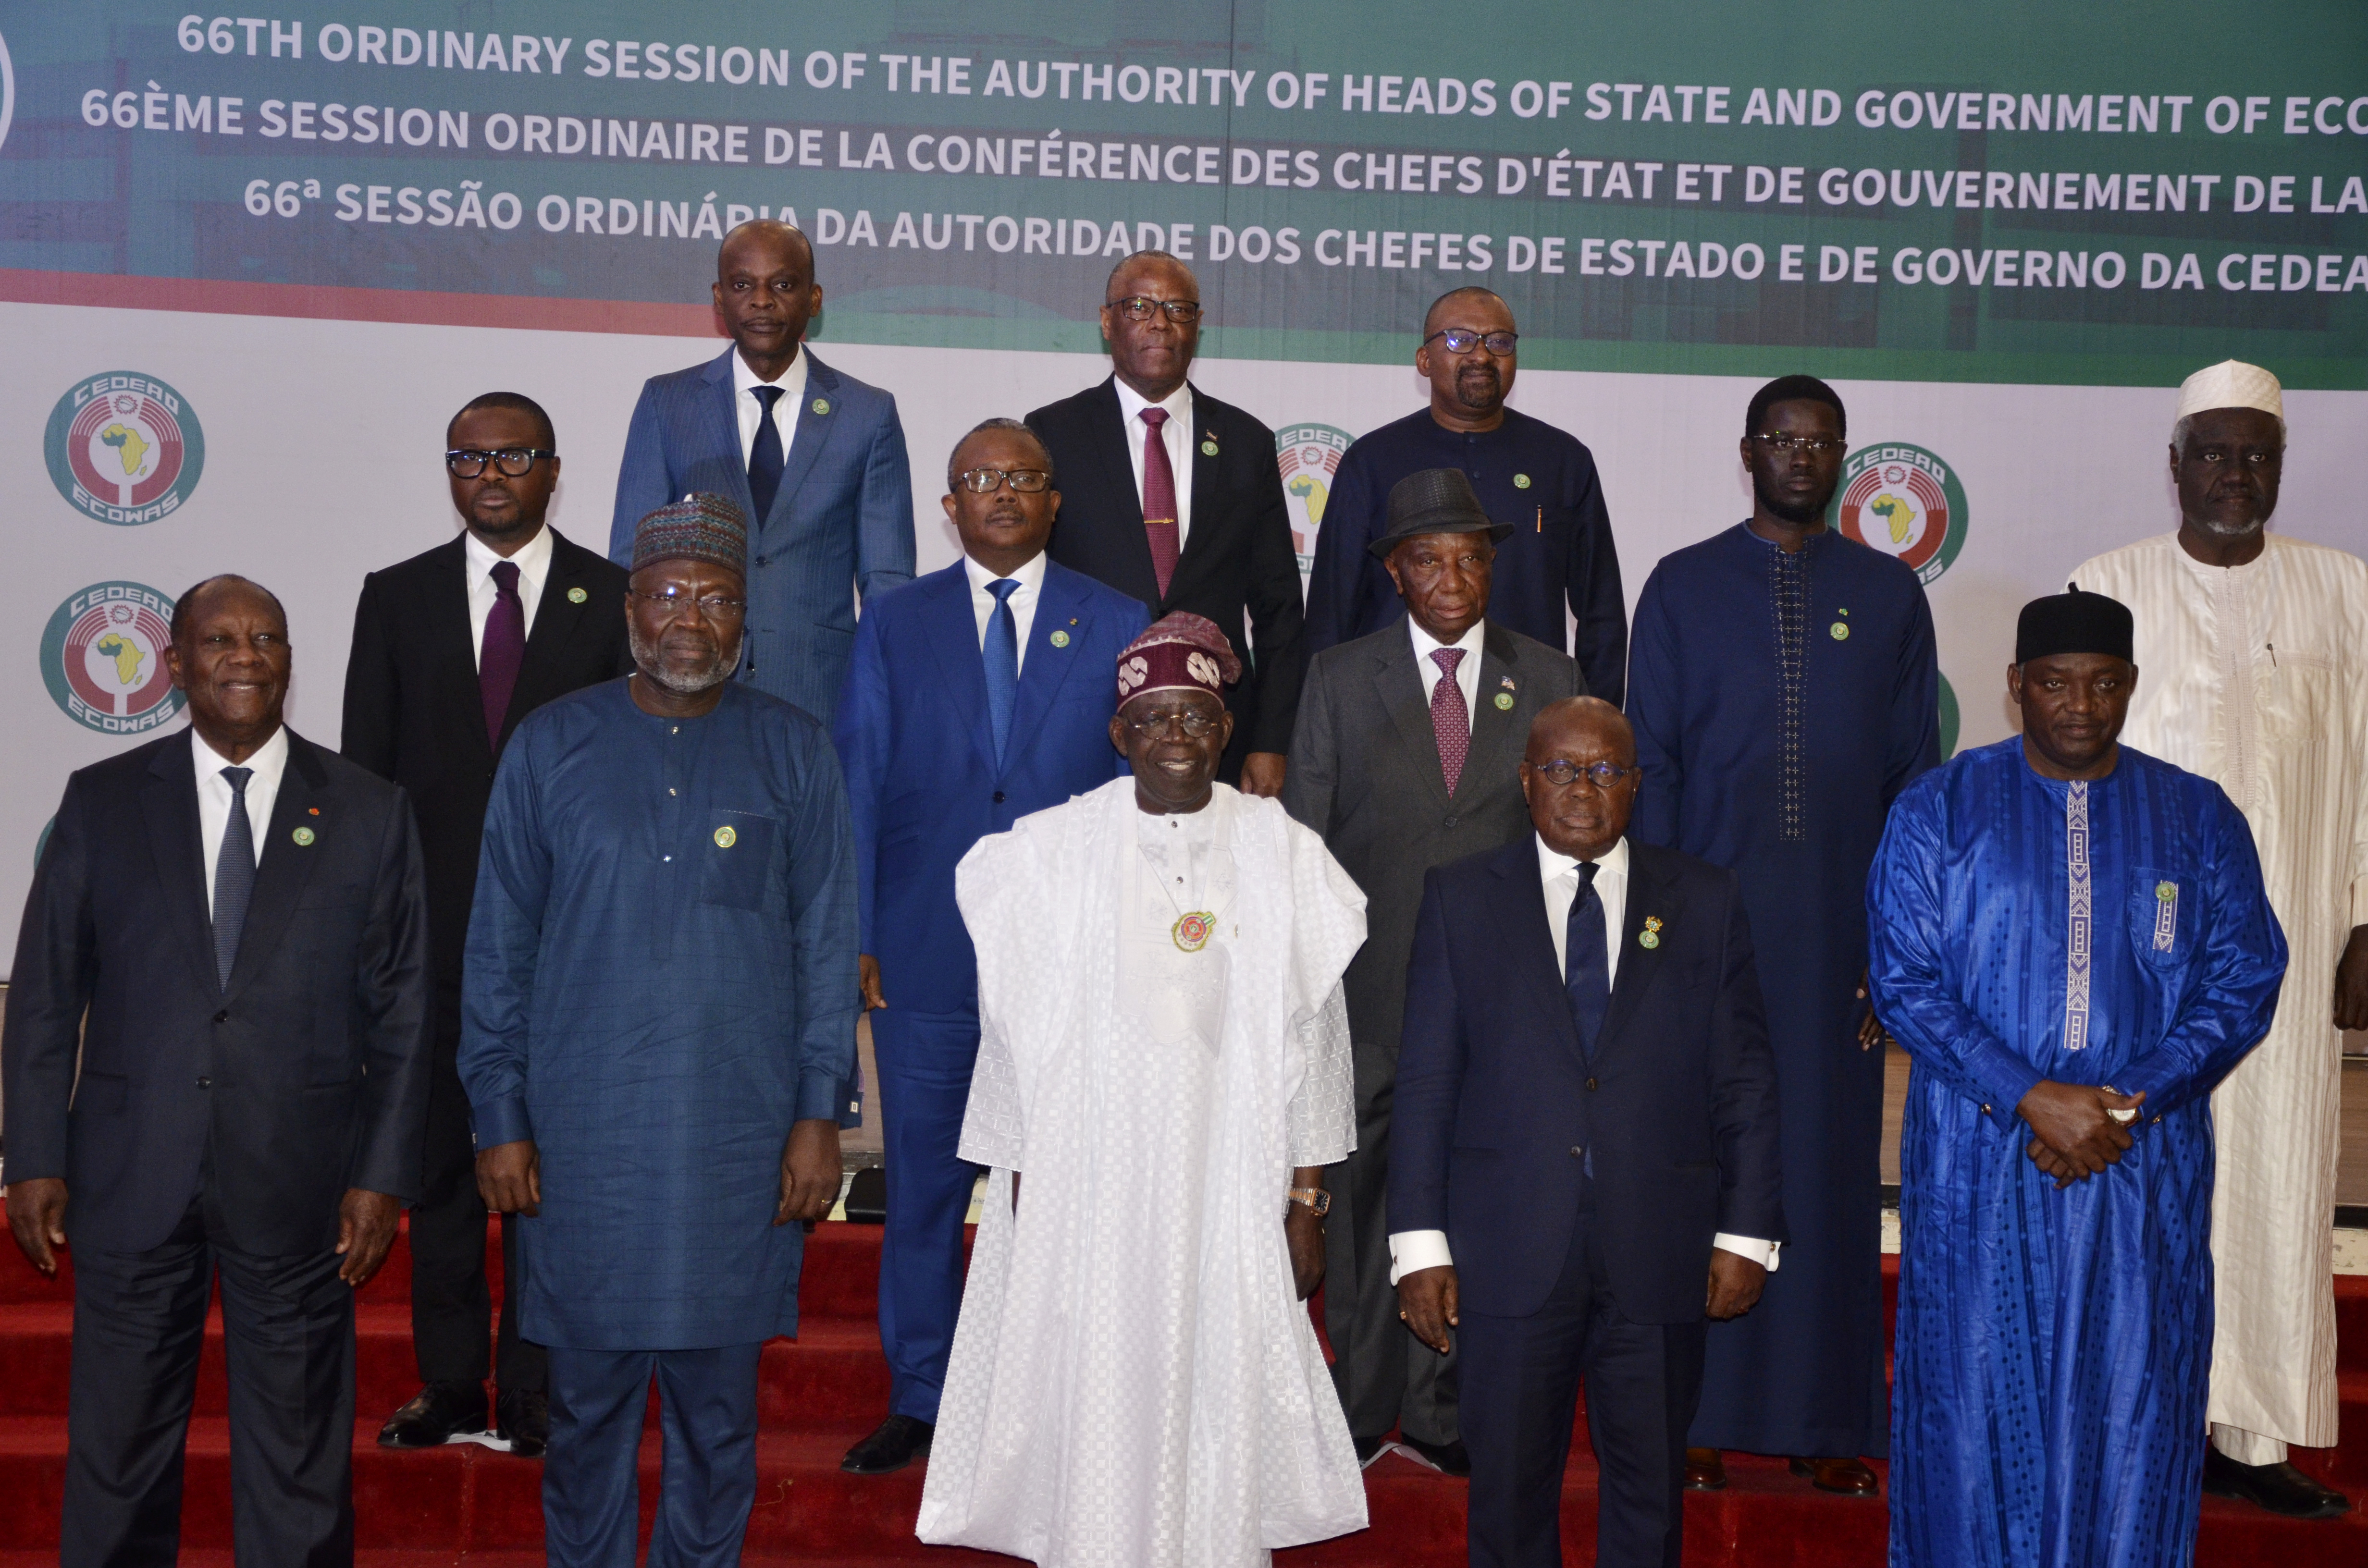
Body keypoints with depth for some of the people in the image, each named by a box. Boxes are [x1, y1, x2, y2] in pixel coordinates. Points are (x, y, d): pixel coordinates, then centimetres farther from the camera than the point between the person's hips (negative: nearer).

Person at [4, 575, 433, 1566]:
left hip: (298, 1188, -1)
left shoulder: (371, 813, 3)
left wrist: (385, 1176, -3)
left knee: (299, 1475, 8)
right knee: (116, 1460, 10)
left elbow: (402, 1011, 3)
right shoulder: (101, 803, 5)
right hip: (130, 1182, 1)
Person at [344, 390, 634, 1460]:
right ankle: (451, 1387, 20)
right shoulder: (396, 598, 9)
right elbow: (365, 767, 8)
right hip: (434, 922, 2)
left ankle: (534, 1391, 13)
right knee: (441, 1153, 9)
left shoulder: (614, 599, 3)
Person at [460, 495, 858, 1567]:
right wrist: (500, 1119, 2)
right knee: (587, 1396, 7)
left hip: (742, 1136, 0)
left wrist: (819, 1114, 0)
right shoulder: (552, 746, 4)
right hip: (583, 1135, 0)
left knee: (719, 1400, 8)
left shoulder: (793, 752, 4)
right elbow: (498, 945, 6)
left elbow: (827, 943, 5)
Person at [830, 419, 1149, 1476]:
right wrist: (854, 938, -2)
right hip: (925, 956, 1)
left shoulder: (1116, 625, 6)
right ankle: (920, 1400, 22)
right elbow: (857, 787, 5)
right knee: (923, 1182, 8)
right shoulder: (895, 625, 7)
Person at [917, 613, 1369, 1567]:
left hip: (1231, 1182, 1)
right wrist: (1021, 1196, -1)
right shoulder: (1051, 853, 0)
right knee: (1093, 1403, 2)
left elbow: (1310, 1039, 5)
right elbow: (1014, 1036, 2)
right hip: (1085, 1178, -1)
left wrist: (1307, 1203, 4)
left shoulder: (1285, 858, 3)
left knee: (1224, 1396, 4)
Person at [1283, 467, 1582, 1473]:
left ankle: (1439, 1412, 19)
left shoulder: (1547, 679, 7)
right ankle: (1364, 1407, 19)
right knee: (1364, 1193, 6)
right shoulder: (1340, 679, 4)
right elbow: (1304, 837, 5)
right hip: (1373, 988, -1)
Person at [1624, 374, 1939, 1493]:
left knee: (1831, 1155, 4)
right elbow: (1649, 760, 5)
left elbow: (1916, 772, 8)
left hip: (1839, 926, 1)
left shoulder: (1889, 595, 9)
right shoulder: (1684, 586, 7)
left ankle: (1828, 1420, 14)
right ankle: (1701, 1413, 11)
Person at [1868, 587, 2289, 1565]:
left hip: (2146, 1167, 1)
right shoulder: (1938, 811, 1)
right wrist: (2034, 1099, -16)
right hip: (1975, 1162, -1)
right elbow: (1904, 982, -5)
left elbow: (2244, 983, 1)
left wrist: (2129, 1106, -12)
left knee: (2131, 1404, 5)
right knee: (1976, 1396, 5)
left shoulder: (2199, 819, 5)